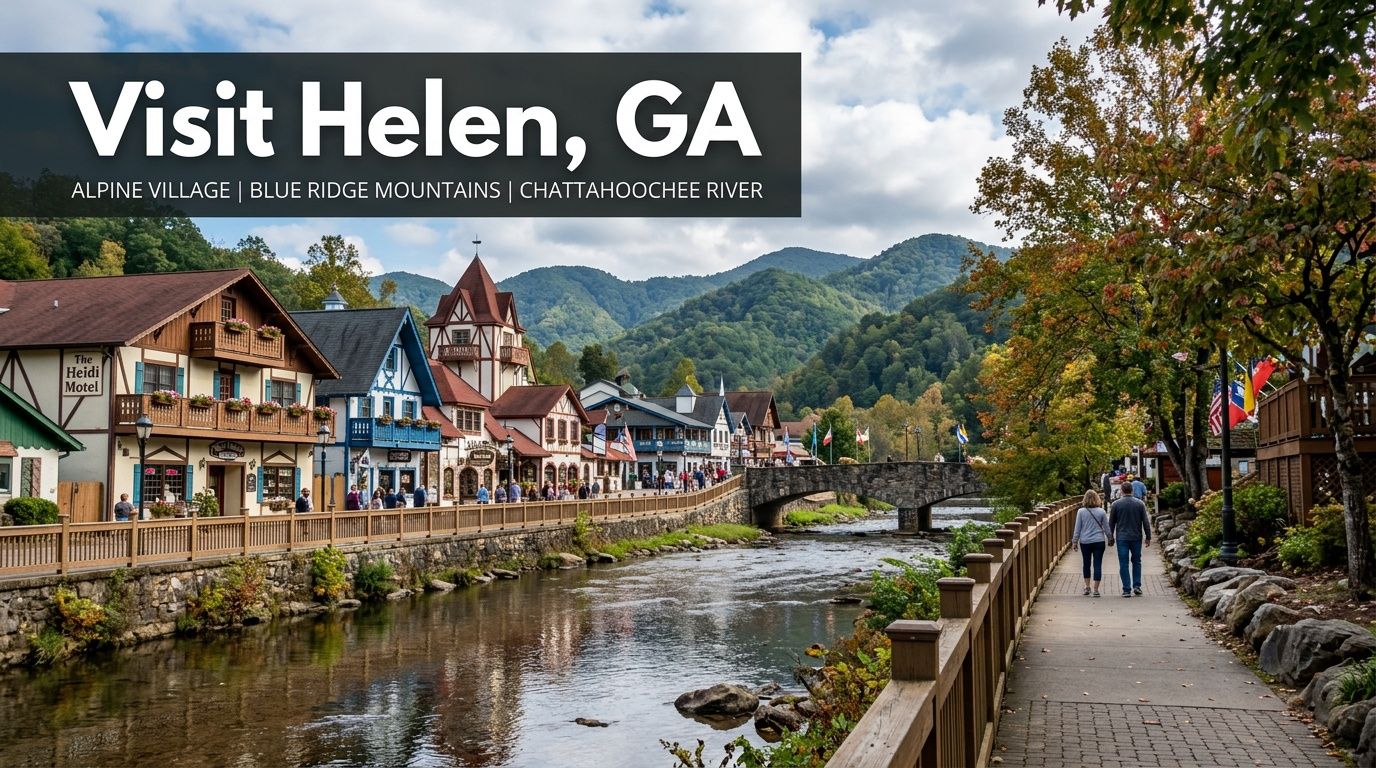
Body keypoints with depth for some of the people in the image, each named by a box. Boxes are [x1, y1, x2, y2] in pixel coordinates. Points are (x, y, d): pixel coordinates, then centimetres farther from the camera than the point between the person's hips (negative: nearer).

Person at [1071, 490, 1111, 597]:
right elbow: (1106, 527, 5)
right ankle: (1096, 590, 0)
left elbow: (1077, 528, -1)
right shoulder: (1101, 512, -4)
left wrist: (1075, 541, 8)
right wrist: (1110, 539, 20)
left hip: (1085, 542, 1)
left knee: (1086, 564, 15)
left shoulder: (1081, 511, -4)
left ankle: (1087, 587, 21)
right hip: (1099, 541, -1)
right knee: (1097, 565, 1)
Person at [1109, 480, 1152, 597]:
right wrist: (1148, 537, 9)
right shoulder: (1139, 503, -1)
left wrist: (1111, 536, 15)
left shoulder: (1116, 504, -4)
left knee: (1124, 564, 2)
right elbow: (1146, 521, 0)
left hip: (1122, 538, -2)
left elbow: (1111, 523, 3)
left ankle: (1127, 590, 1)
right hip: (1136, 538, 2)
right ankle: (1137, 586, 11)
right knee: (1136, 561, 17)